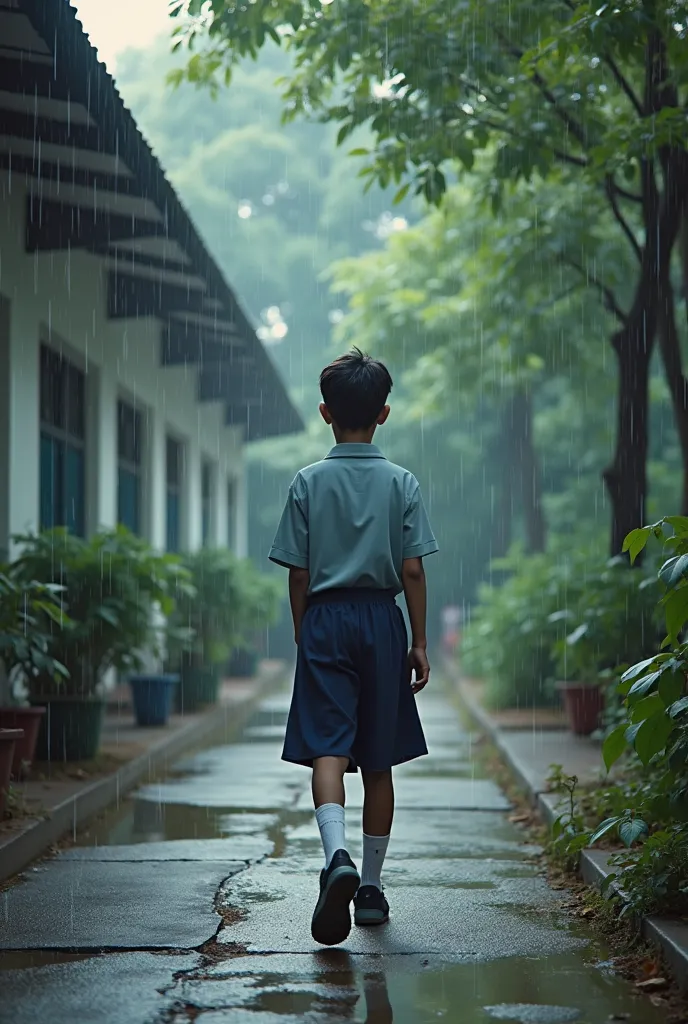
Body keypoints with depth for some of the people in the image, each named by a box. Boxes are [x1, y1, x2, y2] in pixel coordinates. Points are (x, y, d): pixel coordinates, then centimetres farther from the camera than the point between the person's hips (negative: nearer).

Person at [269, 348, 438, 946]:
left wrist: (303, 635, 11)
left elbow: (299, 573, 0)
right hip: (382, 619, 1)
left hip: (325, 618, -1)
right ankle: (371, 888, 15)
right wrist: (420, 642, 5)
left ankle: (337, 857, -33)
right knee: (379, 761, 9)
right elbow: (412, 570, -2)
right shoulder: (402, 483, 1)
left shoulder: (309, 483, 0)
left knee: (327, 746, -7)